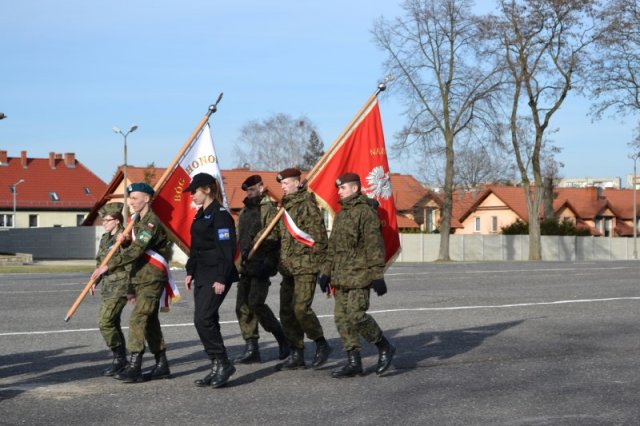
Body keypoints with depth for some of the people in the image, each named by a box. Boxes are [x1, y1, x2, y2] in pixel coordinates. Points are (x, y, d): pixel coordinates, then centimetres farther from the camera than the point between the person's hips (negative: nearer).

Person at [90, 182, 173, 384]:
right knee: (150, 321, 12)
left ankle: (134, 367, -16)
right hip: (140, 279, 10)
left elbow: (136, 251, -27)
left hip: (152, 279, -10)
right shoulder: (137, 220, 16)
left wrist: (108, 266, -29)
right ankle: (161, 365, 19)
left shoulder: (152, 223, -17)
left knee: (137, 319, -15)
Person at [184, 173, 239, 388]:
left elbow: (227, 248, -18)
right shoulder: (200, 215, 16)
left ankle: (223, 363, -5)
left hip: (216, 276, -10)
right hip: (202, 275, 10)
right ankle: (217, 367, 13)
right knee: (207, 321, 8)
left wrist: (221, 279, -22)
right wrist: (190, 272, 17)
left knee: (203, 319, -14)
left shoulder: (220, 214, -12)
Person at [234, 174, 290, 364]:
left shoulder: (269, 209, -7)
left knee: (255, 303, -16)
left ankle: (283, 339, 2)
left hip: (262, 265, -8)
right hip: (246, 266, 8)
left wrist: (268, 263, -21)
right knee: (242, 307, 4)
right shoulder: (245, 211, 19)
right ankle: (251, 349, 9)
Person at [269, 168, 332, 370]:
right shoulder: (284, 206, 15)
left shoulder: (307, 205, -10)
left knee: (301, 308, -16)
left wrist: (320, 263, -14)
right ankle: (297, 356, 15)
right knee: (287, 311, 7)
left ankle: (321, 344, 5)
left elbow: (319, 236, -13)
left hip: (306, 267, -9)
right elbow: (274, 234, 20)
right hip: (288, 268, 9)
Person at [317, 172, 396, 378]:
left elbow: (375, 245, -14)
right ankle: (353, 362, 11)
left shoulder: (365, 211, -9)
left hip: (359, 275, -9)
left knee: (356, 315, -15)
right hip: (341, 276, 9)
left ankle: (385, 347, 6)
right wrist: (326, 272, 19)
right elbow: (333, 247, 24)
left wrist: (377, 275, -18)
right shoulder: (340, 215, 19)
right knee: (342, 318, 5)